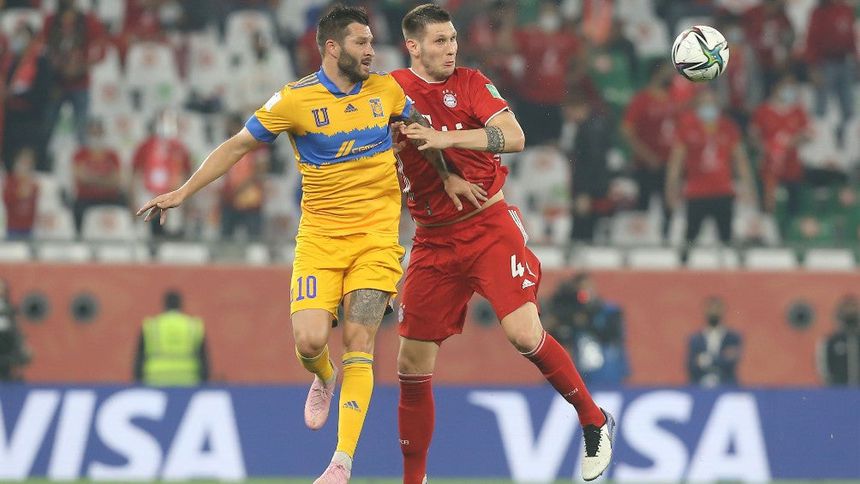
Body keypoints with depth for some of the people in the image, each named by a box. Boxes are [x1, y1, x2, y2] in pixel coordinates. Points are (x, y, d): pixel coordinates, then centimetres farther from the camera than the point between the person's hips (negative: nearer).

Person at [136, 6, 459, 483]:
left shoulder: (386, 91, 2)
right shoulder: (295, 99, -8)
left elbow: (420, 129, 22)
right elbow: (238, 145, -1)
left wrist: (445, 178, 17)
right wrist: (182, 192, -4)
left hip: (376, 236, 1)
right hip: (319, 235, -1)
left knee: (358, 345, -10)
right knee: (310, 340, -15)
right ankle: (323, 380, 25)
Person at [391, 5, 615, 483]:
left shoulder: (471, 83, -1)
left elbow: (514, 137, -17)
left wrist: (447, 138, -26)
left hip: (489, 224, -3)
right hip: (433, 241, 3)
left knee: (524, 333, -20)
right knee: (412, 364, 2)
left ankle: (594, 422, 1)